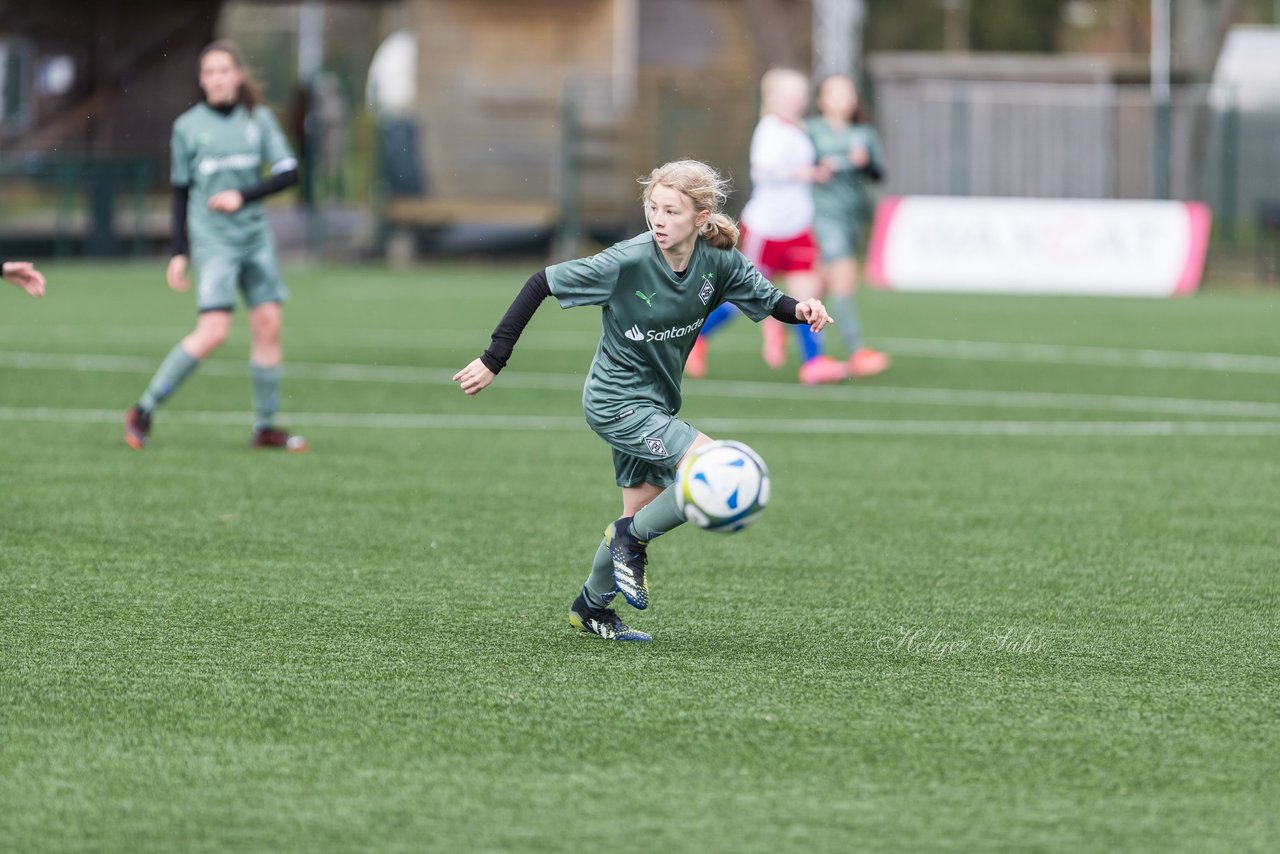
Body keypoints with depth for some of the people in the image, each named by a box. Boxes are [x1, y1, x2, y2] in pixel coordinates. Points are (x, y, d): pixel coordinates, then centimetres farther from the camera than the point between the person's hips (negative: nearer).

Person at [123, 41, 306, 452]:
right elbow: (180, 192, 6)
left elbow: (289, 172, 1)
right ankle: (143, 411, -8)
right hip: (212, 238, -4)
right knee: (213, 331, -16)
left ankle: (265, 426, 10)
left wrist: (243, 196, -13)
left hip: (255, 235, 4)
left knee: (268, 323, -1)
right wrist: (177, 253, 3)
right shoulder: (187, 126, 1)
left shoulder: (259, 120, 5)